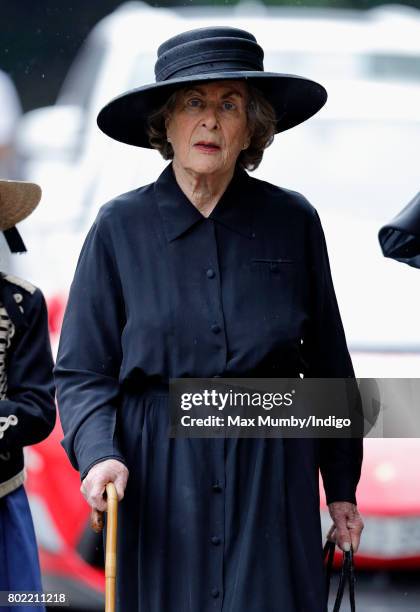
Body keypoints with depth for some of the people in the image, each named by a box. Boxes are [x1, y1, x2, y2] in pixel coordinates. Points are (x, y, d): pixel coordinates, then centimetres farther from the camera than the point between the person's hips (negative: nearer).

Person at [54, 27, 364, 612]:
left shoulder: (293, 221, 3)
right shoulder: (120, 227, 1)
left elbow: (327, 362, 10)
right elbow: (82, 371, 2)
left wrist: (342, 486, 12)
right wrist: (98, 453, -16)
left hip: (273, 470, 0)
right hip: (160, 474, 0)